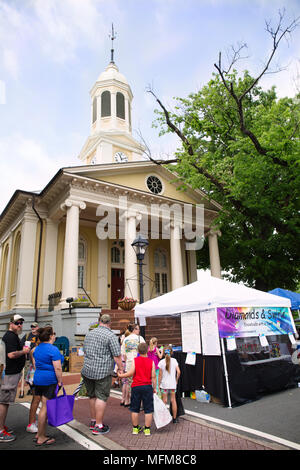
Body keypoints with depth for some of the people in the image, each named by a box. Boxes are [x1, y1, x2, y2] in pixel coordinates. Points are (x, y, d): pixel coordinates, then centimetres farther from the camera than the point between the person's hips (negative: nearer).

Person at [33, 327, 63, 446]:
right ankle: (41, 438, 13)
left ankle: (39, 434, 27)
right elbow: (57, 368, -18)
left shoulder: (36, 349, 9)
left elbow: (35, 365, 17)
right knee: (45, 408, 2)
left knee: (44, 407, 18)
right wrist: (60, 381, -9)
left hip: (38, 379, 8)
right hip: (49, 381, -8)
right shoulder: (53, 350, -17)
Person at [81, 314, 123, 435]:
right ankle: (98, 426, 8)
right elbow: (117, 356, -14)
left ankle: (93, 421, 30)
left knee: (92, 396, 18)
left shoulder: (89, 333, 11)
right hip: (102, 371, -7)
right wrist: (121, 369, -4)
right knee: (101, 397, 3)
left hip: (87, 370, 7)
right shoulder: (111, 335, -11)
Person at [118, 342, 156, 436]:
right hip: (147, 387, 0)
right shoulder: (151, 362, -2)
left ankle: (135, 428, 24)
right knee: (148, 409, 10)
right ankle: (147, 429, 14)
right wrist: (154, 388, 7)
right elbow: (153, 376, -2)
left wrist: (121, 375, 2)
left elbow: (131, 373, -12)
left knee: (135, 409, 14)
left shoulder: (135, 360, -4)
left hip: (136, 387, 0)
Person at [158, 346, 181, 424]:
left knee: (164, 401, 8)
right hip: (173, 384, 1)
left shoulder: (161, 362, -8)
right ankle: (175, 418, 20)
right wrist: (176, 380, 7)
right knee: (173, 400, 12)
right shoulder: (174, 360, -5)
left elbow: (160, 375, -6)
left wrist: (159, 384, 3)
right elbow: (178, 372, -8)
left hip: (164, 384, -1)